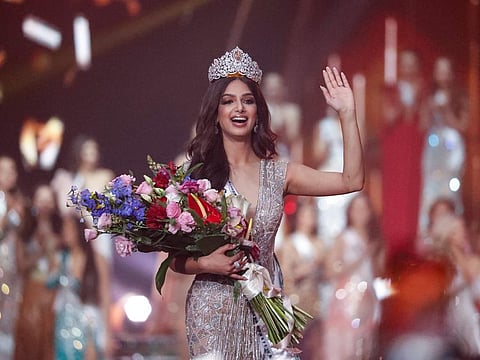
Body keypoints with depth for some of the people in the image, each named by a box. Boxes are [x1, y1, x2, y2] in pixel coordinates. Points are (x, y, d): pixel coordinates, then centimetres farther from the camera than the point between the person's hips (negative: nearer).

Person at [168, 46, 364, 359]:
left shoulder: (278, 174, 5)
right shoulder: (196, 174, -3)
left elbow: (351, 181, -2)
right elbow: (175, 258, 1)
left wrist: (347, 114, -5)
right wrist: (206, 264, -19)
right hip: (214, 309, -3)